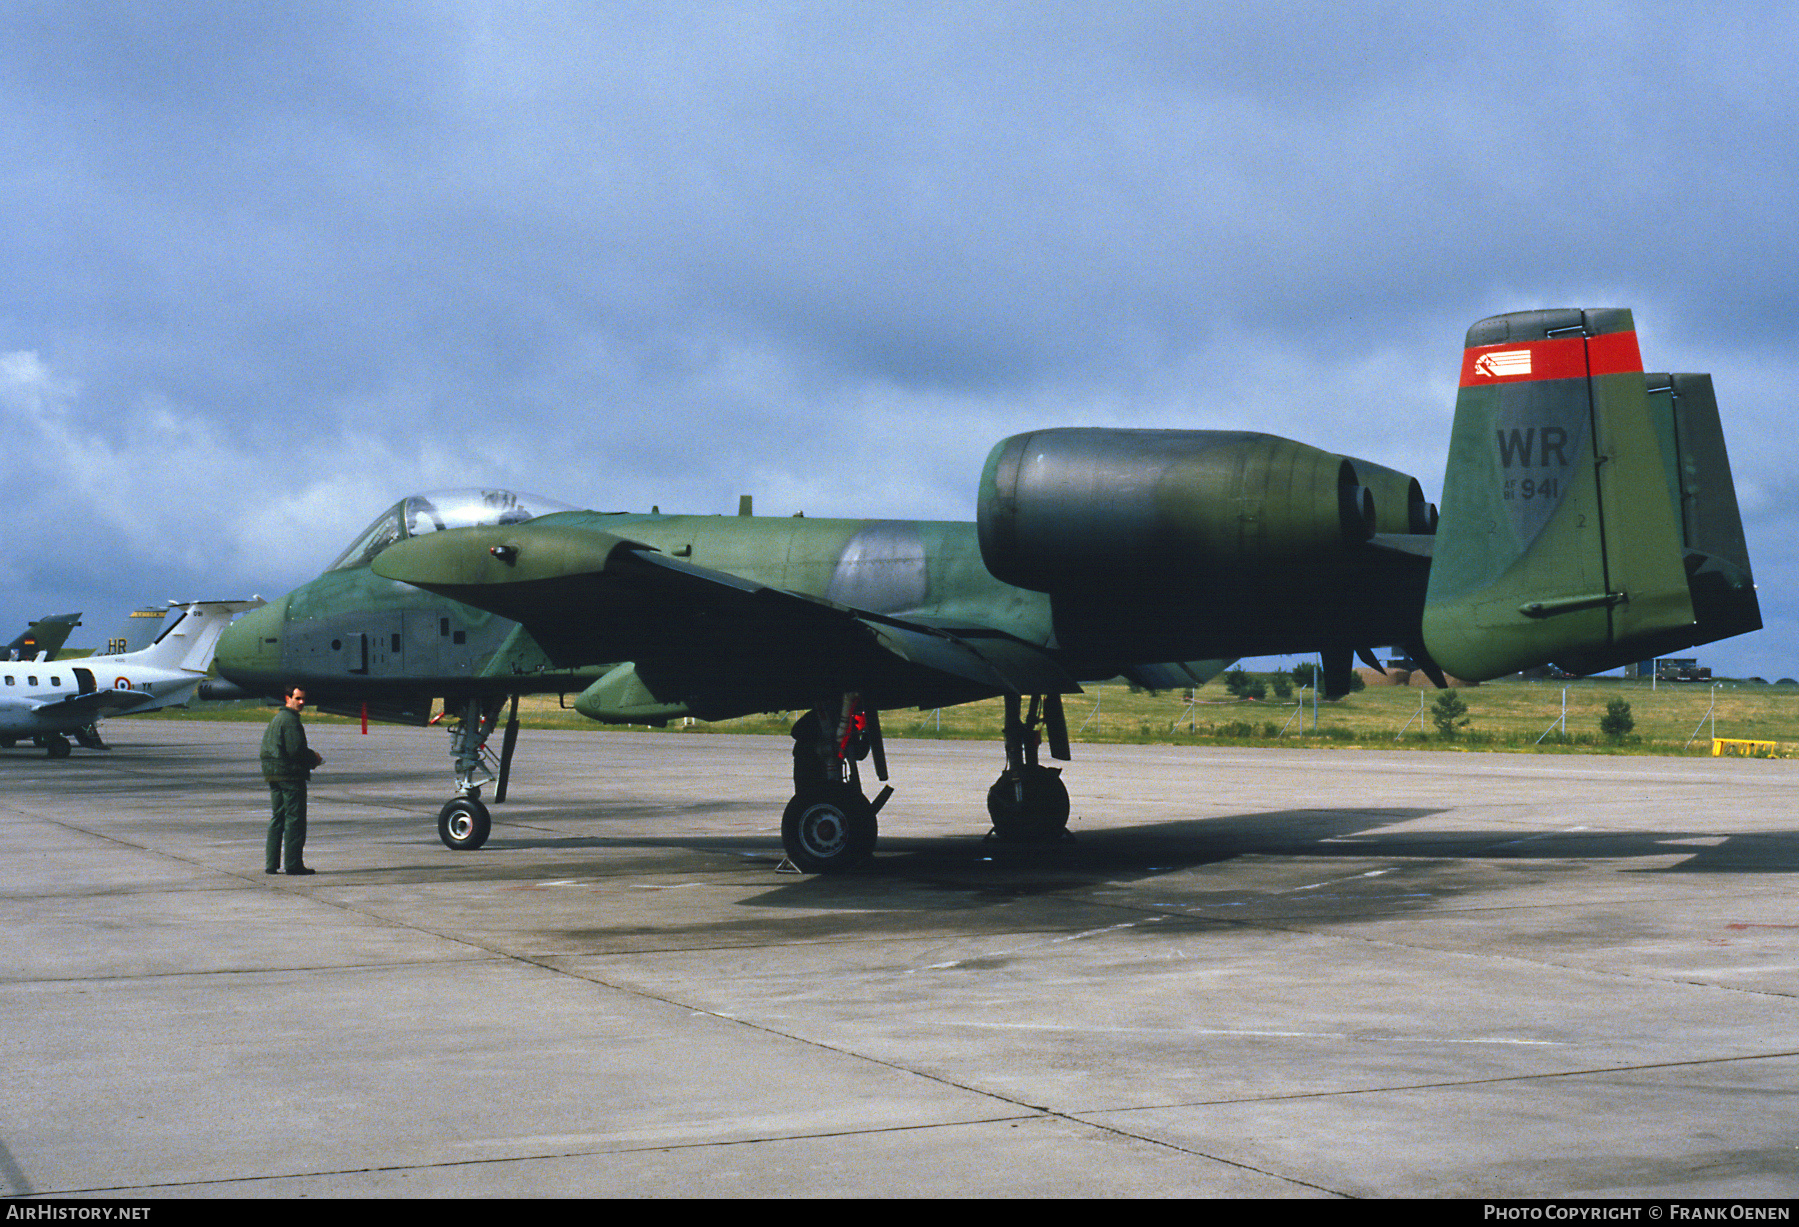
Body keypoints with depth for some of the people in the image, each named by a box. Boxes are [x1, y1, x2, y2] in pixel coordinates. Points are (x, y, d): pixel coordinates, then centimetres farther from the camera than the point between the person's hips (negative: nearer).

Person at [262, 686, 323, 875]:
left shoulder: (276, 718, 18)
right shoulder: (290, 720, -14)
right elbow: (295, 750, -22)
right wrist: (314, 758, -3)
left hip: (274, 775, 10)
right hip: (290, 775, -10)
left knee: (277, 819, 13)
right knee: (295, 820, -5)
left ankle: (271, 863, 13)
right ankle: (294, 864, -4)